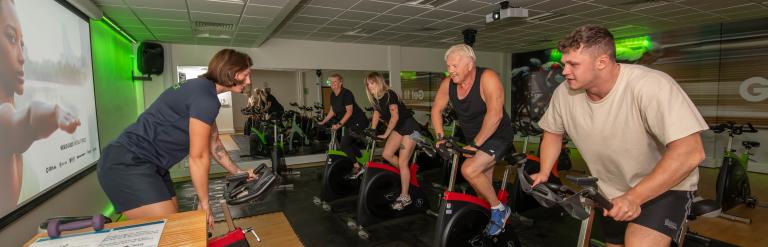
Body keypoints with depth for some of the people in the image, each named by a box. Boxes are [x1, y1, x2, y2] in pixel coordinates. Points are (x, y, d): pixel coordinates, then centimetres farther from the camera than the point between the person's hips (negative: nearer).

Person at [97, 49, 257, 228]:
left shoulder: (202, 88, 12)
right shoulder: (205, 97, -21)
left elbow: (214, 144, 18)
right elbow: (198, 157, -16)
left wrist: (239, 173, 22)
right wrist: (204, 203, -6)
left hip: (141, 162, 11)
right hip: (127, 164, -11)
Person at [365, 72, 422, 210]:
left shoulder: (389, 95, -20)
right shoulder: (376, 99, 5)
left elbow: (395, 116, -25)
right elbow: (376, 116, 12)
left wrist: (385, 134, -24)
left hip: (409, 128, -8)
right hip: (398, 129, 8)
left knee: (402, 162, -9)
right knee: (386, 154, -4)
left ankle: (405, 197, 0)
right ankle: (407, 174, 19)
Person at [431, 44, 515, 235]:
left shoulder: (487, 78, -25)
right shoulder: (448, 83, -7)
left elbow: (495, 114, -32)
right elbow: (436, 109, 4)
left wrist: (475, 144, -28)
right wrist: (440, 137, -4)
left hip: (497, 137, -6)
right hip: (473, 140, 7)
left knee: (469, 170, -26)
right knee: (482, 184, 16)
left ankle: (499, 208, -2)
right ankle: (491, 219, 40)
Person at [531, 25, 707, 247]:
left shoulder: (651, 86, -28)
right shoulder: (564, 93, -14)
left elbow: (689, 152, -31)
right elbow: (553, 132, 4)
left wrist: (634, 198, -34)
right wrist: (544, 173, -7)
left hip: (666, 188, -5)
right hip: (612, 194, 5)